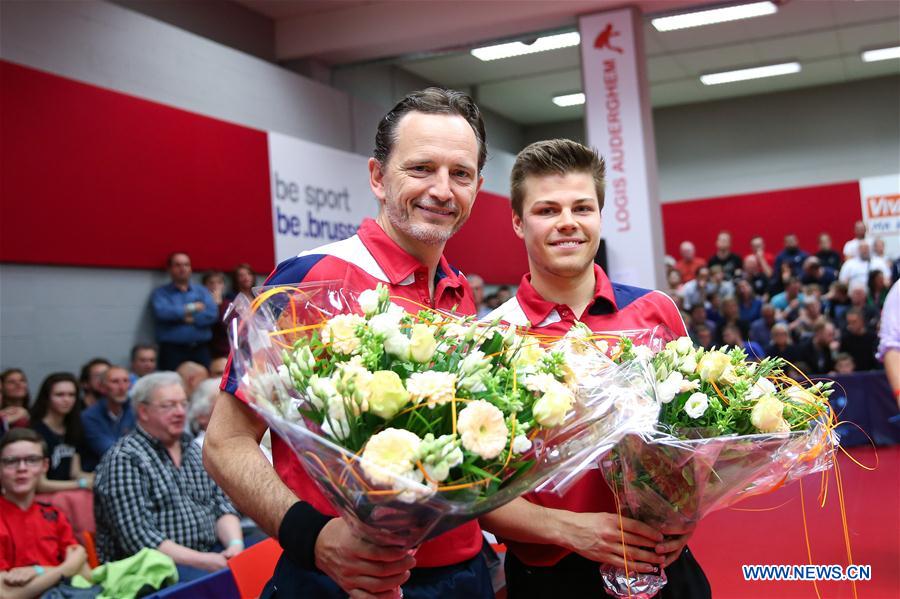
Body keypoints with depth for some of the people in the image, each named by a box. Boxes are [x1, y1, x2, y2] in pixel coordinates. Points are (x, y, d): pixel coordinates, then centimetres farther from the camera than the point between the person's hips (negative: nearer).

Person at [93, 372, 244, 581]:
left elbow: (221, 505, 13)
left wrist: (235, 544, -8)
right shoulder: (123, 459, -7)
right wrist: (202, 561, -20)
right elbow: (138, 537, -16)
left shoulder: (194, 449, 16)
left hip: (212, 552, 7)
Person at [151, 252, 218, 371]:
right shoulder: (160, 293, 8)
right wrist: (191, 308, -5)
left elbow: (213, 313, 0)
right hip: (172, 350, -2)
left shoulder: (201, 290, 15)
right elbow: (162, 312, -13)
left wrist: (191, 319, -11)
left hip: (200, 349, 3)